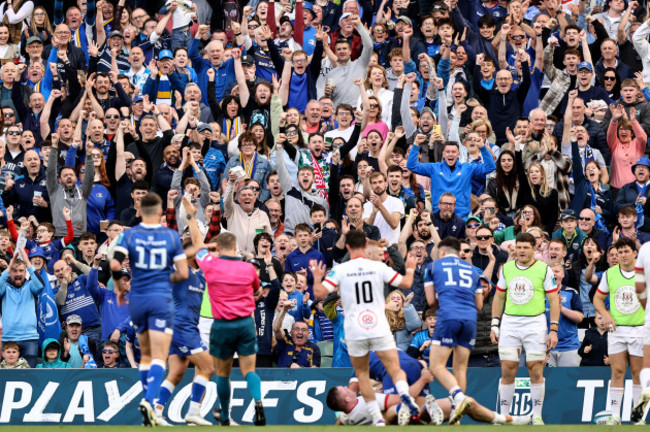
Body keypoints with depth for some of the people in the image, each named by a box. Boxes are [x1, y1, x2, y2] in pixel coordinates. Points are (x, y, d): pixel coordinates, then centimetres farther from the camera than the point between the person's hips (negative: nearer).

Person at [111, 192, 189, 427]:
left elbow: (115, 265, -13)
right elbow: (183, 273, -3)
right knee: (159, 357, -6)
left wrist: (120, 288, 4)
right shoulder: (171, 236, -1)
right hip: (161, 301, -2)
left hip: (137, 299, 2)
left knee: (146, 355, 18)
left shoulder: (129, 235, 0)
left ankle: (149, 403, 20)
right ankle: (149, 400, -27)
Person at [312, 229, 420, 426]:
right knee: (395, 369, -1)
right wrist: (410, 269, 26)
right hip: (379, 328, 0)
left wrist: (317, 277, 12)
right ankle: (404, 394, -34)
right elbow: (405, 284, 5)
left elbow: (319, 293, -8)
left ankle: (377, 417, 10)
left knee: (362, 374, 16)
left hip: (354, 332, 0)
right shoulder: (378, 267, 0)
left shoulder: (340, 270, -4)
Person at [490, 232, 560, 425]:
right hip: (509, 323, 3)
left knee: (536, 371, -3)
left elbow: (554, 301, -1)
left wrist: (553, 330, -8)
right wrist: (495, 325, 11)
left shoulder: (544, 270, -1)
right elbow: (499, 297, 17)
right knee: (507, 371, -1)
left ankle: (537, 416, 5)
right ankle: (504, 416, 6)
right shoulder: (506, 268, 8)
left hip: (535, 322, -3)